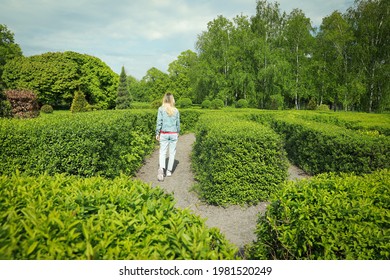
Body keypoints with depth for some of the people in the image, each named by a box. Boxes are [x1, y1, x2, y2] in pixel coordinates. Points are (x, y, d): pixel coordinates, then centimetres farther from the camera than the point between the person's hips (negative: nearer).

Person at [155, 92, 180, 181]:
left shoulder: (161, 109, -5)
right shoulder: (176, 110, 1)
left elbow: (159, 122, -6)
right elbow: (178, 123, 7)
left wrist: (157, 133, 2)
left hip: (164, 134, -1)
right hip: (173, 134, 1)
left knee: (162, 152, 4)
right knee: (172, 152, 12)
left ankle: (161, 168, -19)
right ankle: (169, 171, 18)